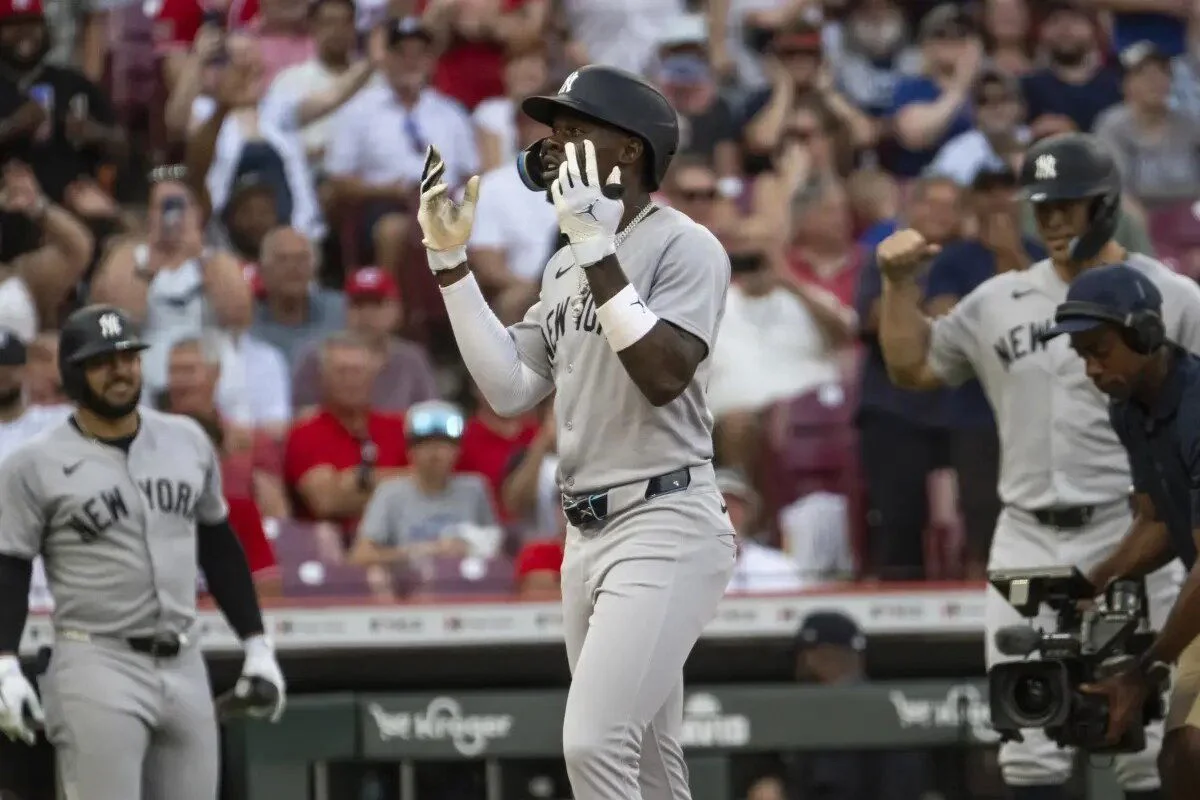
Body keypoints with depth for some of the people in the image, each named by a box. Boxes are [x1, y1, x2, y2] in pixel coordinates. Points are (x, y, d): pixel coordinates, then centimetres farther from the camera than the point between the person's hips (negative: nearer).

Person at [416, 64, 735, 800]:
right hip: (587, 533, 9)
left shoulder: (684, 245, -9)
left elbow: (665, 376, -23)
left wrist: (598, 251, -23)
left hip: (664, 528, -9)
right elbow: (512, 391, 12)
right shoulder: (567, 265, 16)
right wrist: (451, 262, 8)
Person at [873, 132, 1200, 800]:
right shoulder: (999, 301, 12)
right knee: (1028, 745, 4)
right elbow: (911, 368, 19)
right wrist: (900, 283, 7)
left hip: (1128, 539, -4)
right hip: (1028, 542, 4)